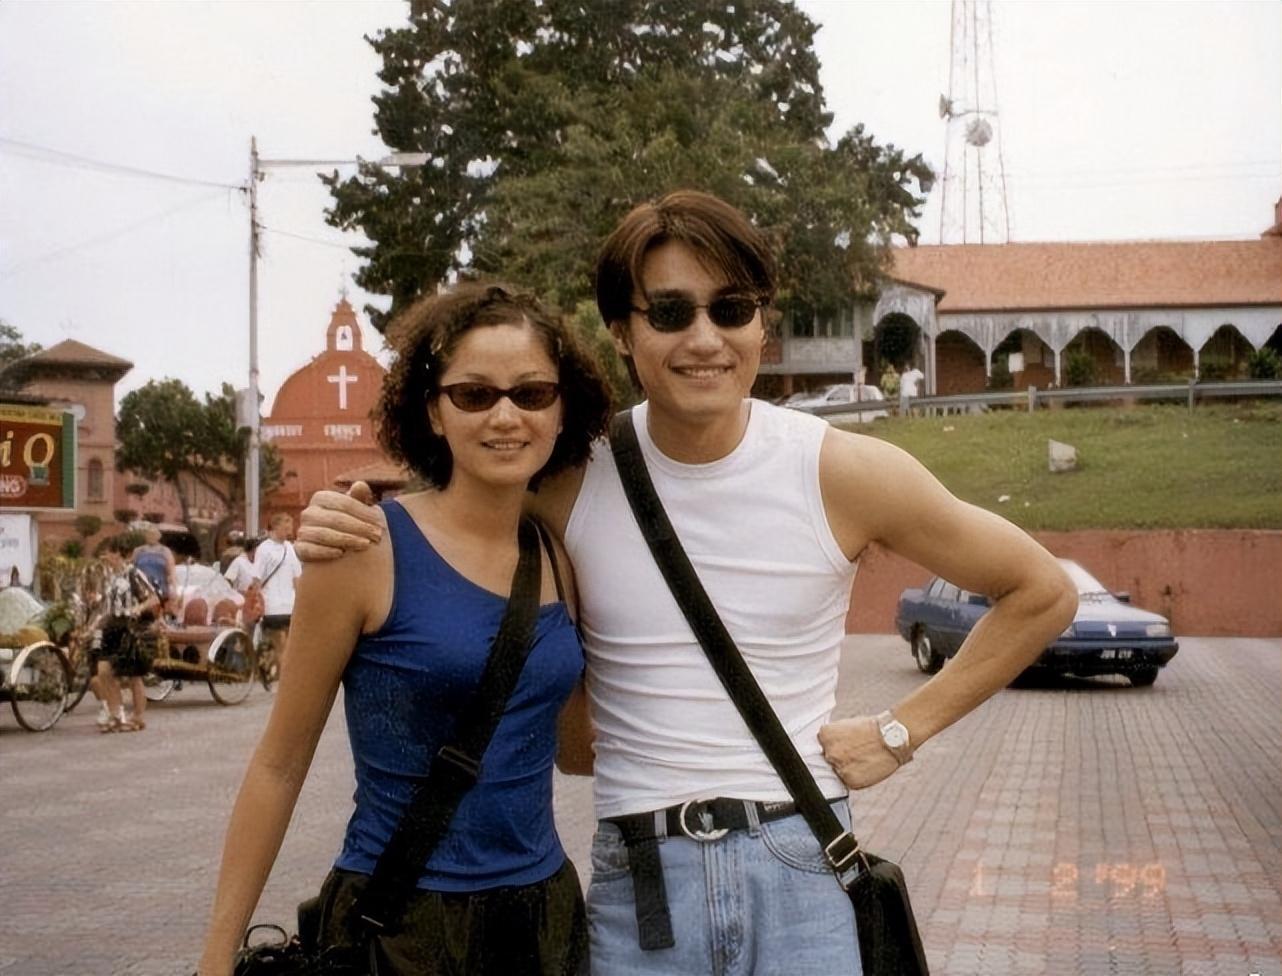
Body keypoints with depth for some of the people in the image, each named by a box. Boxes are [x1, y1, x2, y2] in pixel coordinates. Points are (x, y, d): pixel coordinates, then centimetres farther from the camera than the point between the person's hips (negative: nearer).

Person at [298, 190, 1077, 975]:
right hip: (636, 880, 1)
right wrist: (346, 532, -11)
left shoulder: (840, 472, -6)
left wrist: (902, 731, 0)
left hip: (802, 867, 0)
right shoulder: (571, 474, -4)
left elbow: (1044, 593, 5)